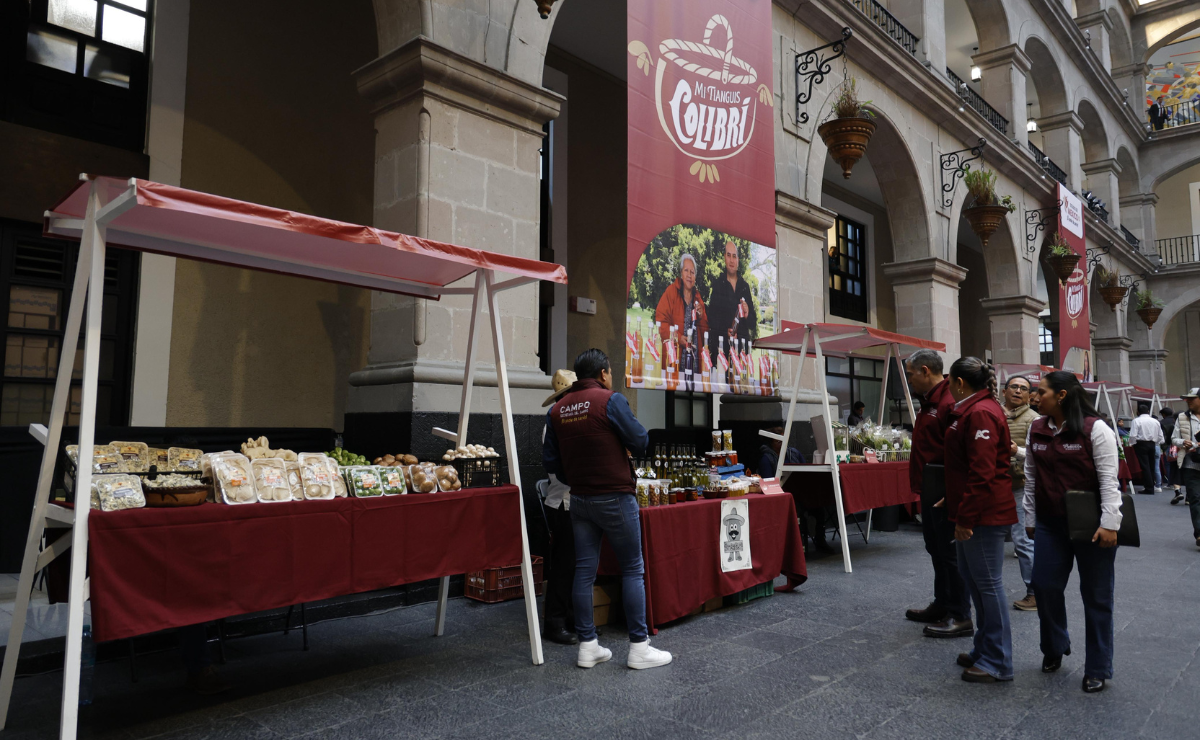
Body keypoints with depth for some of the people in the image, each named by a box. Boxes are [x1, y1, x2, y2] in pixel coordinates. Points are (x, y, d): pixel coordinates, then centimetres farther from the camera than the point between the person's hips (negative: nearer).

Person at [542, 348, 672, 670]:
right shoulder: (611, 400, -12)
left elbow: (549, 460, 7)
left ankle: (587, 646, 17)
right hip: (615, 498, -6)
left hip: (579, 499, 6)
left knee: (584, 571, 9)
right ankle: (639, 648, 9)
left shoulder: (557, 409, 5)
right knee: (632, 570, 4)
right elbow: (640, 442, -9)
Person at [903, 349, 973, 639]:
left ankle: (961, 617, 9)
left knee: (949, 550, -2)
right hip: (930, 489, 11)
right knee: (936, 547, 19)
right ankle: (942, 606, 32)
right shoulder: (929, 402, 15)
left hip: (944, 491, -11)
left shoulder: (950, 403, -19)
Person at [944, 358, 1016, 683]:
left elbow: (981, 472, -23)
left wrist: (966, 517, -21)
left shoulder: (980, 414, -18)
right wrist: (957, 508, 27)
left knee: (988, 583, -2)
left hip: (983, 516, -11)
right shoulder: (970, 411, 17)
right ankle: (984, 649, 30)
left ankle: (997, 663, 8)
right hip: (974, 513, 11)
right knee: (971, 576, 18)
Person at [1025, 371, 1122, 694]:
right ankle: (1054, 648, 32)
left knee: (1096, 595, 7)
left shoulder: (1095, 429, -11)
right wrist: (1030, 518, 11)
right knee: (1045, 586, 7)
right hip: (1050, 524, 5)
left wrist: (1109, 523, -16)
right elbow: (1031, 477, 10)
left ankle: (1097, 670, 20)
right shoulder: (1036, 430, 4)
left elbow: (1108, 479, -13)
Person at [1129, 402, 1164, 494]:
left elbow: (1133, 435, -15)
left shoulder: (1136, 421, -9)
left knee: (1145, 466, -5)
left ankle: (1149, 488, -7)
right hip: (1152, 444, 5)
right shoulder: (1155, 421, 8)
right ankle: (1151, 487, 16)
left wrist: (1132, 443, 1)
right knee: (1151, 466, 12)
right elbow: (1160, 436, 10)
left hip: (1141, 444, -5)